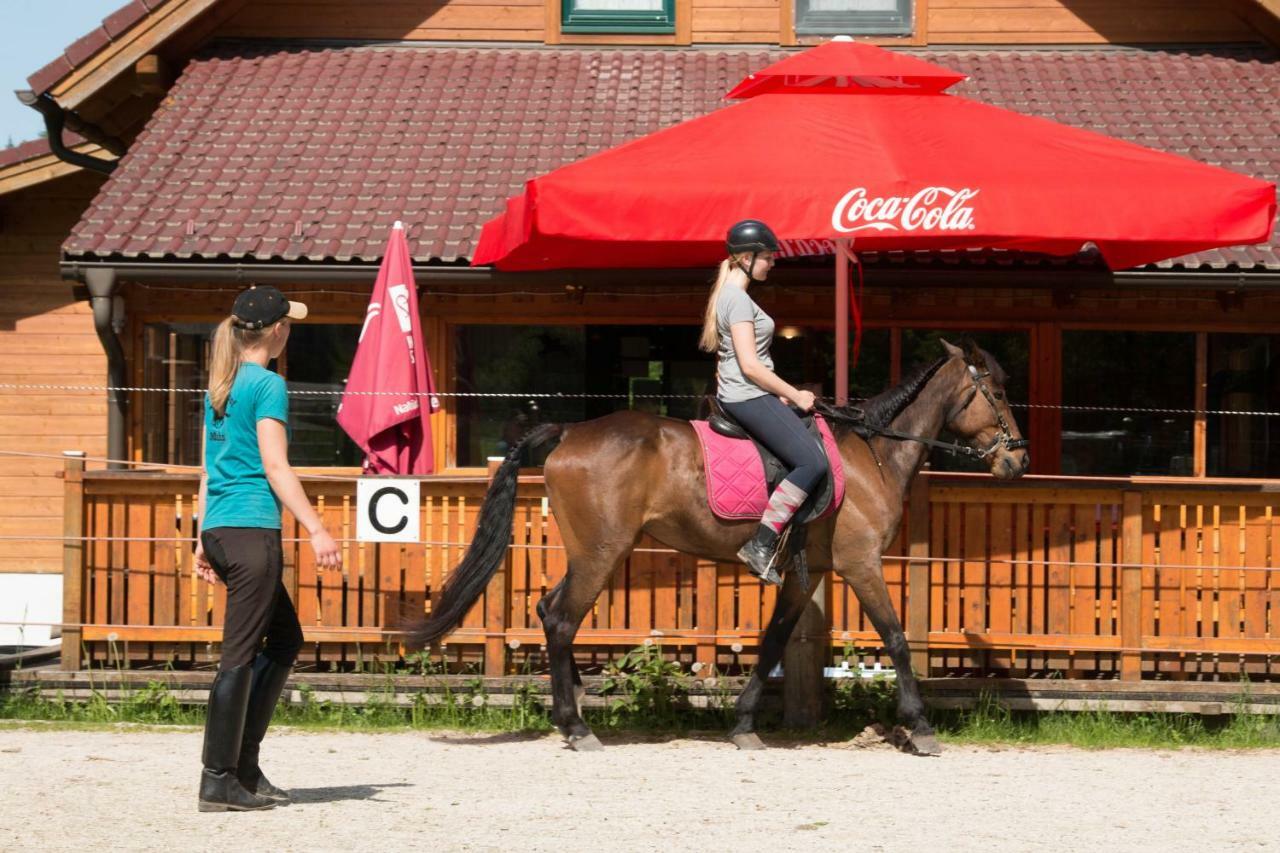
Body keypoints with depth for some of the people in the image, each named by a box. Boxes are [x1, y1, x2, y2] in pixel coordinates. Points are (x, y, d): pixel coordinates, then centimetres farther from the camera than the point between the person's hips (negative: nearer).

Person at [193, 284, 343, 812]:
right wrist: (317, 531, -16)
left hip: (219, 530, 9)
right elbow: (275, 467, -15)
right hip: (252, 530, -9)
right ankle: (218, 782, -2)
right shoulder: (268, 385, -9)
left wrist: (204, 541, 22)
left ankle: (243, 764, 16)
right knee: (240, 654, -5)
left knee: (285, 639, 18)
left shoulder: (220, 386, 16)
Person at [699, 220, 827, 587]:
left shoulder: (730, 295, 17)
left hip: (742, 395, 11)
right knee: (813, 462, -19)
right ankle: (761, 545, -20)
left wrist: (781, 393, 18)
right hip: (748, 397, -11)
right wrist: (795, 395, -12)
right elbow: (749, 365, -20)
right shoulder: (738, 299, -14)